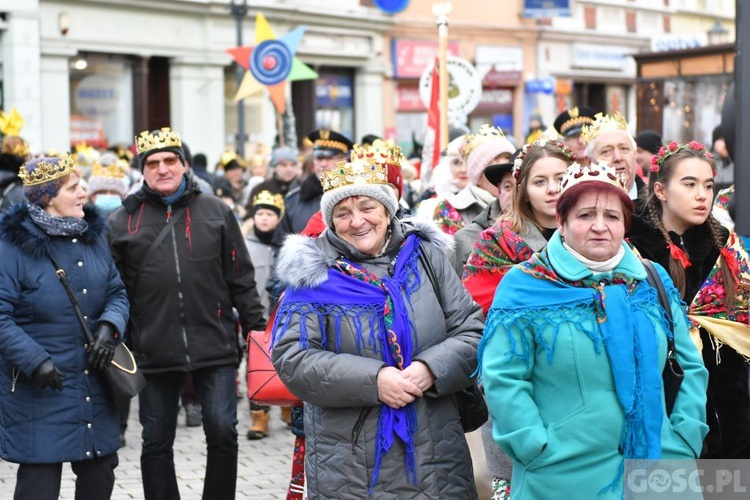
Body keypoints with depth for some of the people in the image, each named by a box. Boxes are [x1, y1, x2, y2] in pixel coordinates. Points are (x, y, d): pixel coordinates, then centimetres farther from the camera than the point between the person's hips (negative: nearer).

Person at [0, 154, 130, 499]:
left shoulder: (93, 235, 7)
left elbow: (117, 293, 11)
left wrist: (110, 327, -10)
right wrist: (35, 360, -23)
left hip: (94, 387, 6)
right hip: (39, 389, -6)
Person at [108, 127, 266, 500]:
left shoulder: (215, 211, 6)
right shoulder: (122, 221, 5)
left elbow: (240, 277, 8)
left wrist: (255, 325, 4)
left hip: (215, 345, 0)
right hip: (154, 352, 1)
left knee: (223, 433, 1)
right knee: (156, 444, 9)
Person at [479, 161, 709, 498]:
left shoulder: (653, 283, 7)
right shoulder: (525, 286, -5)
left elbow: (691, 367, 11)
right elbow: (502, 379, -9)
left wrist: (684, 440, 1)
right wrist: (539, 450, -15)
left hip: (658, 469, 4)